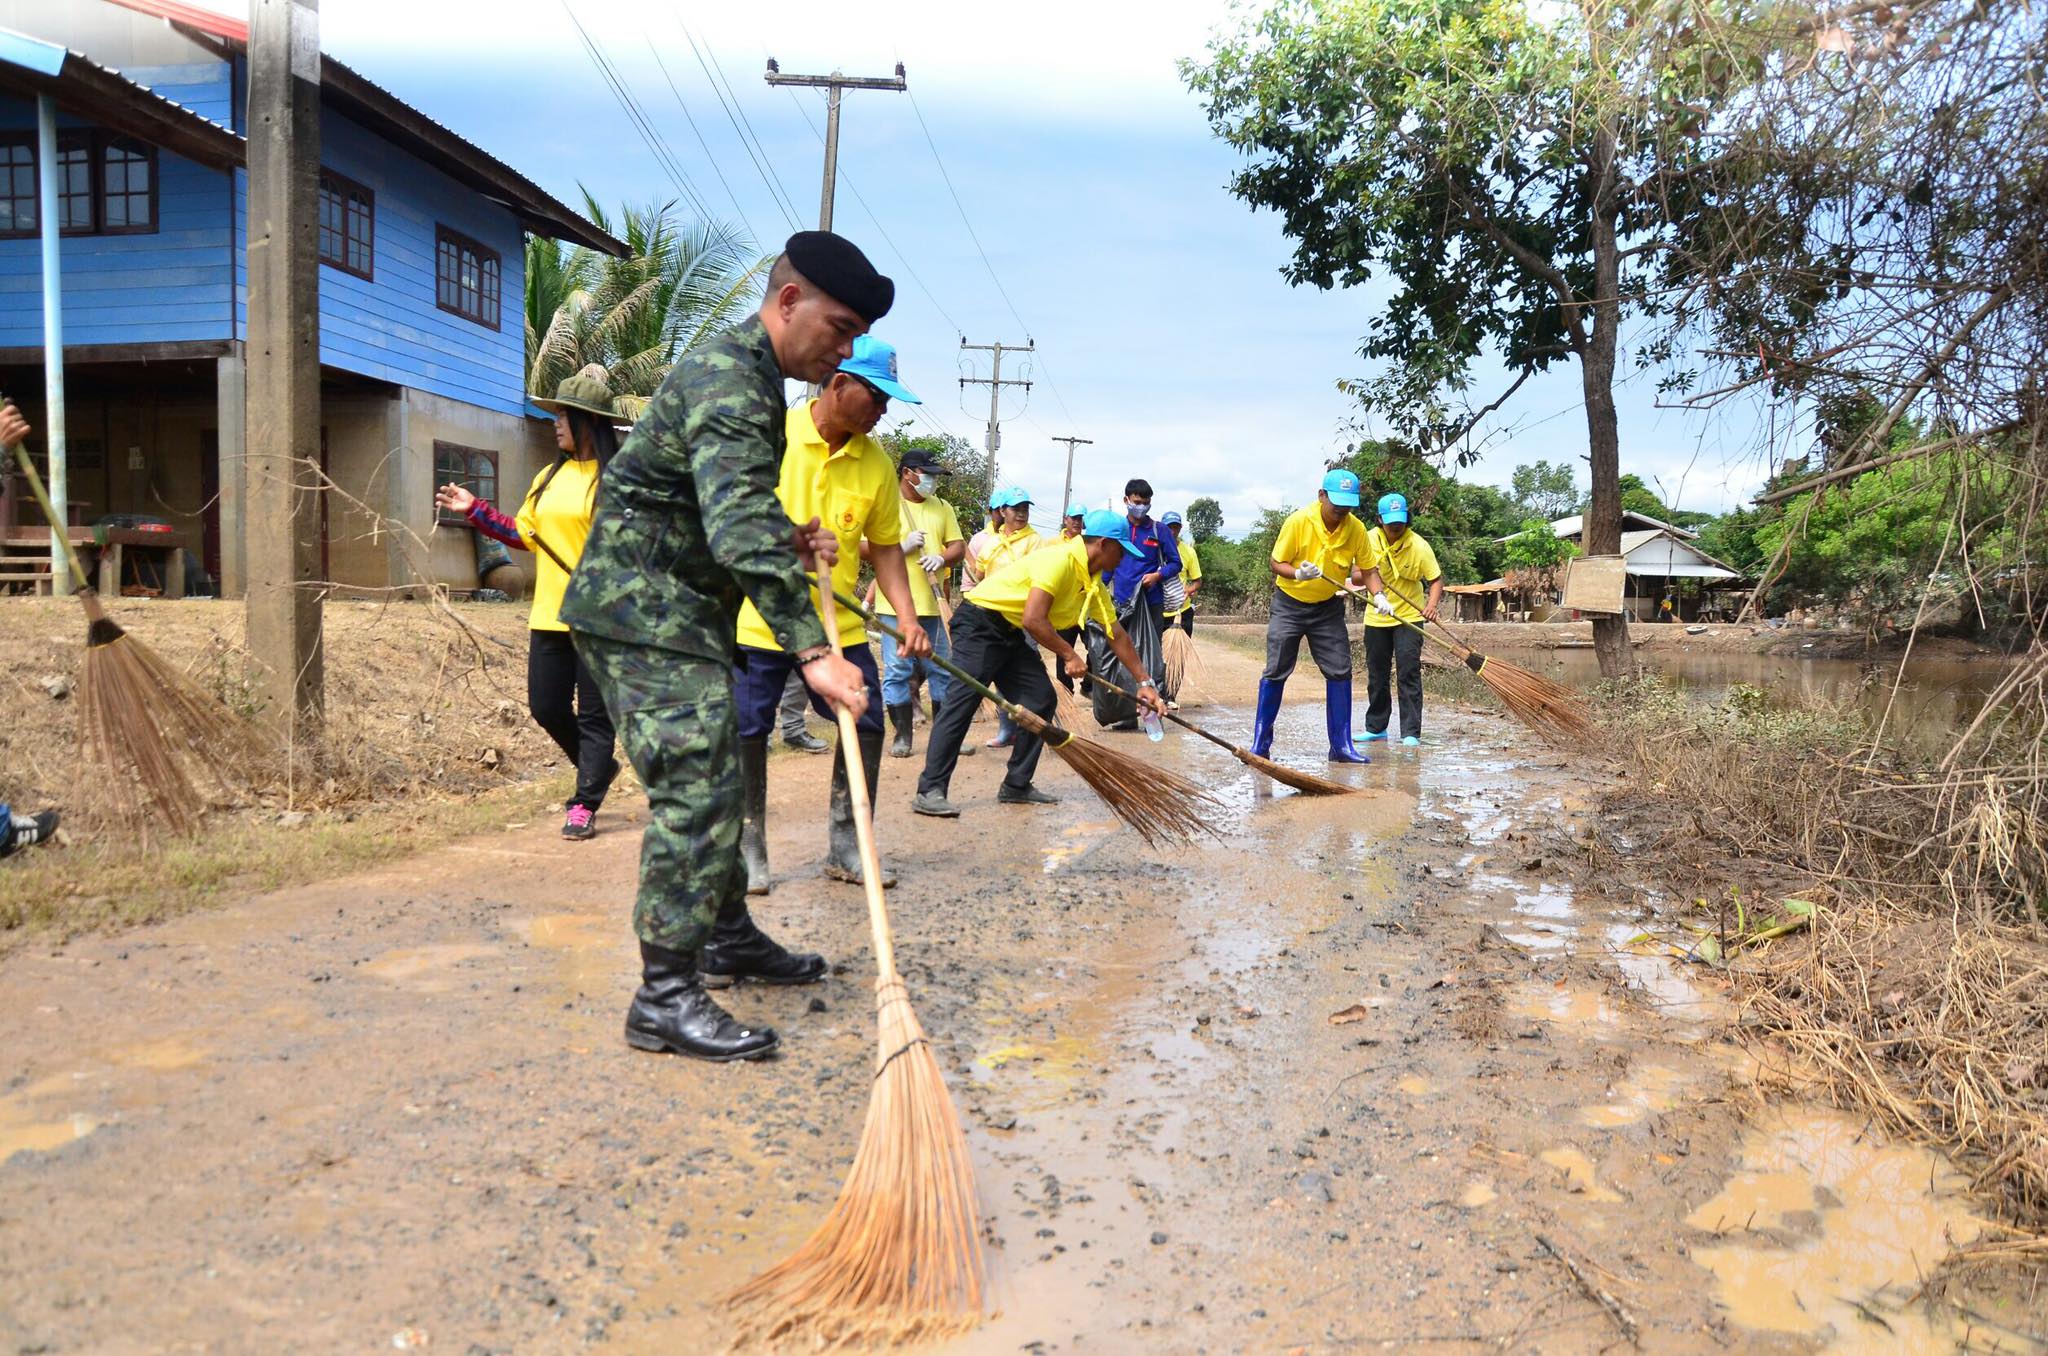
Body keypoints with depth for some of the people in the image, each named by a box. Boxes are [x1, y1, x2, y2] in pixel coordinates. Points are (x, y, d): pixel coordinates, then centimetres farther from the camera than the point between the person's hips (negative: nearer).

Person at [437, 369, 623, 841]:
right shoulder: (550, 476, 13)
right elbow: (524, 534, 19)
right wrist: (474, 509, 14)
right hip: (550, 617, 7)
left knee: (593, 713, 0)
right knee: (546, 707, 11)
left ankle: (585, 805, 8)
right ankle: (599, 767, 33)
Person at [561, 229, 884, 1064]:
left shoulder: (750, 377, 16)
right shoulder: (727, 379, -19)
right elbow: (740, 529, -32)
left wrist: (791, 541, 5)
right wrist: (811, 651, -38)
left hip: (677, 612, 11)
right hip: (642, 611, -11)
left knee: (713, 779, 17)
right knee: (694, 790, -12)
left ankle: (728, 936, 31)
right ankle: (664, 998, -6)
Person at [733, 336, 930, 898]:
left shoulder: (876, 463, 2)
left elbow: (885, 546, 8)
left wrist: (907, 617, -3)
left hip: (839, 624, 4)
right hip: (759, 618, -3)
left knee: (867, 726, 2)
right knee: (748, 733, 2)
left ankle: (845, 848, 18)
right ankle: (749, 852, 19)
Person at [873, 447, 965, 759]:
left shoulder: (942, 507, 14)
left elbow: (958, 546, 11)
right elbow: (863, 547, -6)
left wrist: (942, 558, -11)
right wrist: (903, 548, -15)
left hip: (935, 603, 4)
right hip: (896, 604, -4)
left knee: (942, 669, 7)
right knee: (898, 671, -1)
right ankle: (901, 735, 9)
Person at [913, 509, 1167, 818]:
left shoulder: (1093, 584, 8)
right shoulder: (1061, 559, -22)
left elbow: (1118, 636, 15)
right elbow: (1033, 619, -28)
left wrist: (1144, 682, 15)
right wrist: (1069, 655, -18)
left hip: (1011, 633, 10)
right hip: (979, 622, -10)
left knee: (1041, 699, 3)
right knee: (963, 701, -17)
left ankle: (1017, 786, 9)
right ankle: (930, 791, -18)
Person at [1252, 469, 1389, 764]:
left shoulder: (1356, 528, -10)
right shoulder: (1298, 521, -18)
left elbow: (1367, 569, -1)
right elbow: (1277, 564, -12)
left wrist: (1378, 595, -20)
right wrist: (1297, 574, -33)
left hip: (1328, 607, 3)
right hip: (1289, 604, -3)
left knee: (1340, 672, -2)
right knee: (1275, 672, -3)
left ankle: (1341, 745, 6)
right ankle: (1260, 743, 7)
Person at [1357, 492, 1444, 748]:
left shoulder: (1419, 546, -15)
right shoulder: (1369, 540, -7)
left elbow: (1436, 580, -12)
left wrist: (1431, 605, -30)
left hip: (1409, 616, -3)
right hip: (1376, 618, 3)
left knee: (1409, 673, -10)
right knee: (1376, 675, 11)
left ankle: (1411, 733, -7)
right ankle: (1376, 728, 24)